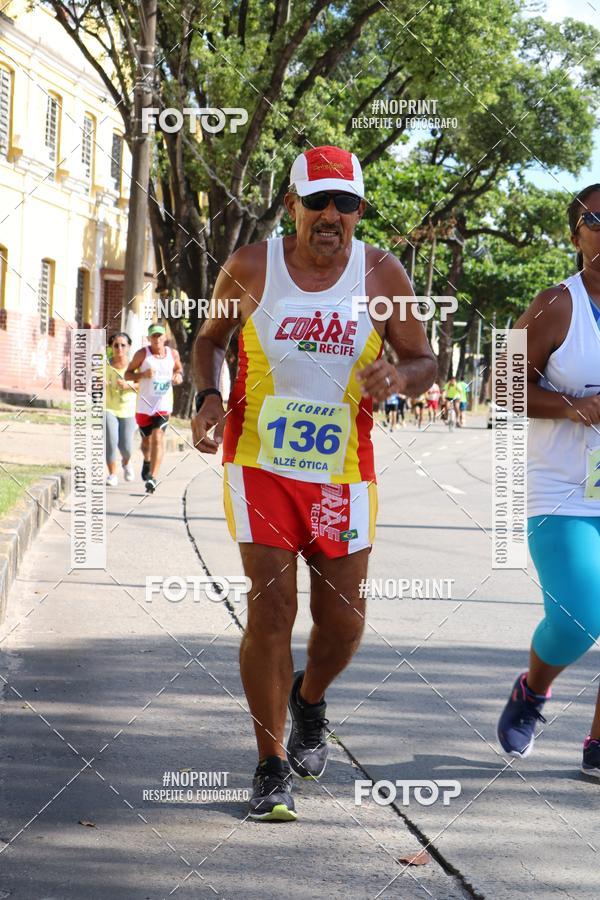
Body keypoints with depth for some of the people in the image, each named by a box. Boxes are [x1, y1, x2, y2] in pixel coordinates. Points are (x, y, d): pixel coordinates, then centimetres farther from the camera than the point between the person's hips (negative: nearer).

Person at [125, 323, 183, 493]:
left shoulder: (173, 354, 2)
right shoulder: (142, 354, -6)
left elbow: (179, 368, 22)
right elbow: (128, 374, -2)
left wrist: (179, 376, -2)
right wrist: (143, 374, -21)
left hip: (163, 404, 0)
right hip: (144, 405, 0)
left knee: (158, 437, -16)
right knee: (147, 440, 13)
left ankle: (152, 478, -20)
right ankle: (147, 461, 49)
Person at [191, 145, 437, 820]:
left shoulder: (380, 274, -3)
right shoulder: (250, 268, -5)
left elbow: (424, 362, 5)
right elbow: (210, 339, 11)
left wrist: (398, 376, -19)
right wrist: (207, 397, -8)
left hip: (342, 471, 2)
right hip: (259, 462, -2)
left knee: (343, 620, 6)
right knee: (270, 608, -9)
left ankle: (309, 699, 41)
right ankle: (271, 767, 3)